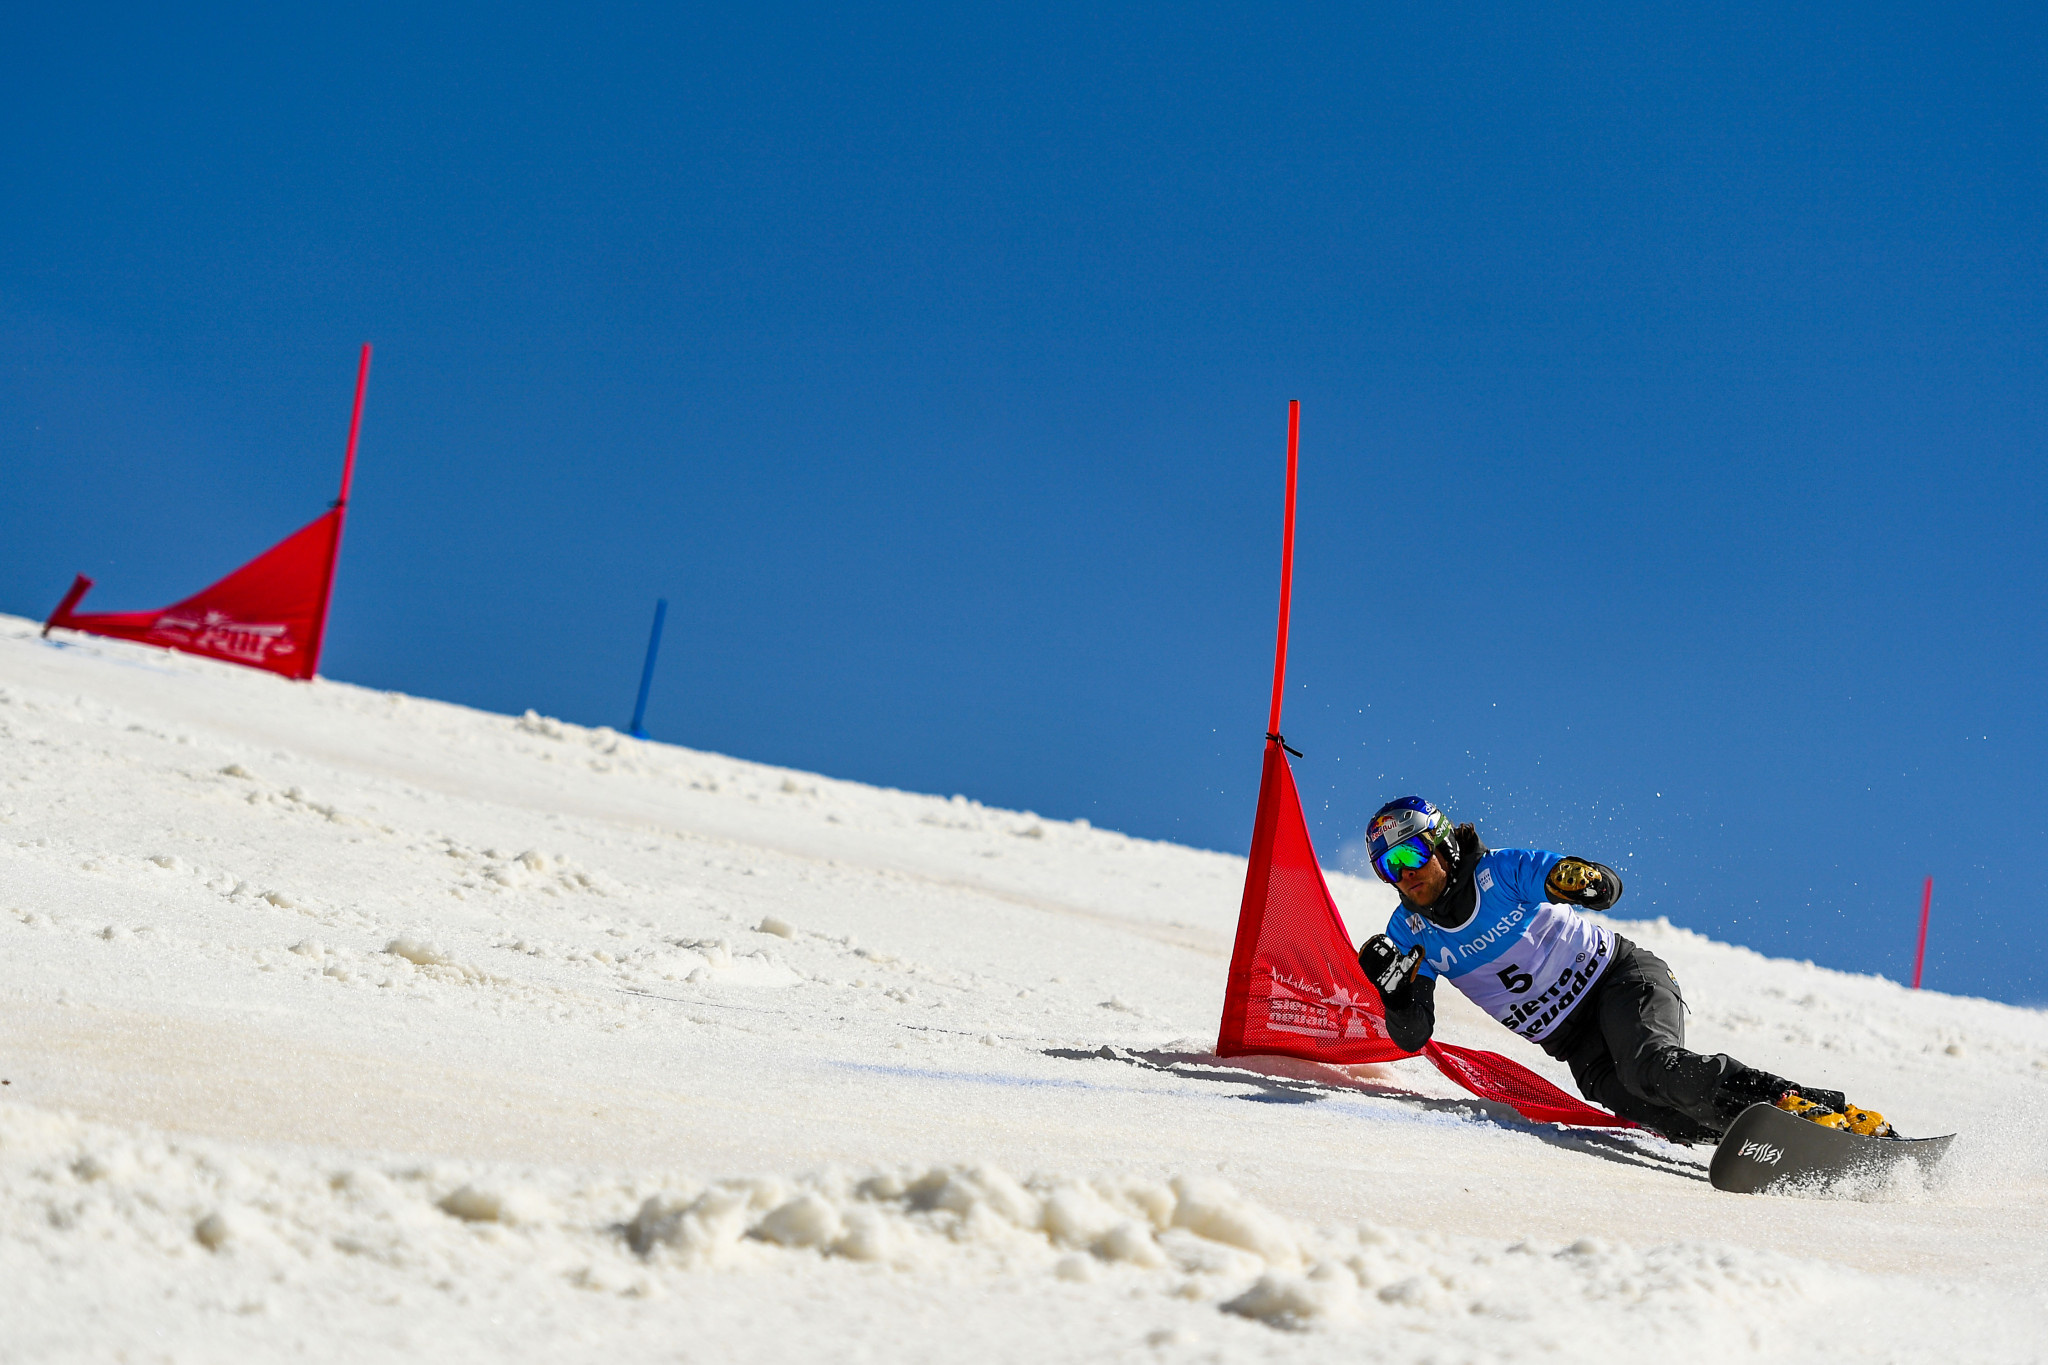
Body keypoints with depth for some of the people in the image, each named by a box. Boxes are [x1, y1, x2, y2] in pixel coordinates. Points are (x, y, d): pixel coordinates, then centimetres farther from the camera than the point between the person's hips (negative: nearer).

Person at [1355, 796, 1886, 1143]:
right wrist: (1391, 988, -21)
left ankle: (1822, 1108, -41)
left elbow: (1609, 888, -12)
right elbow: (1414, 1035, 0)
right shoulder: (1410, 932, 1)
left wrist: (1577, 880, -36)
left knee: (1649, 1067, -35)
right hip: (1577, 1045, 4)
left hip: (1620, 976, -4)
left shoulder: (1503, 871, -11)